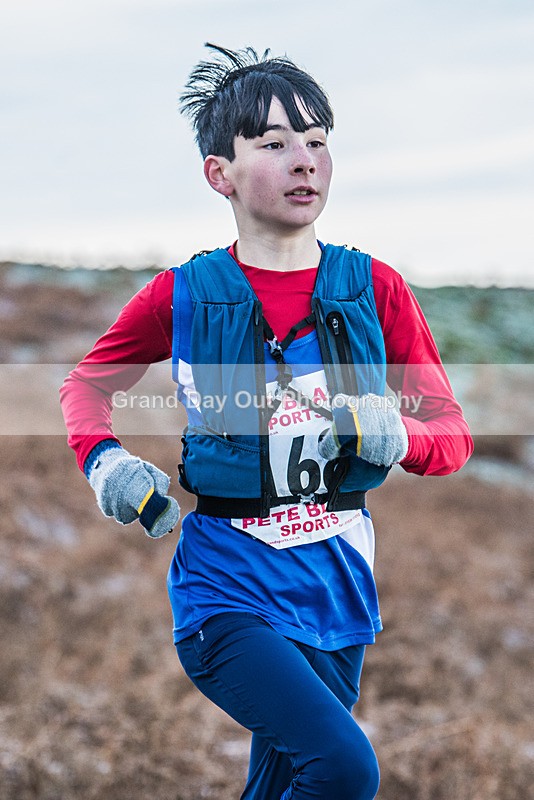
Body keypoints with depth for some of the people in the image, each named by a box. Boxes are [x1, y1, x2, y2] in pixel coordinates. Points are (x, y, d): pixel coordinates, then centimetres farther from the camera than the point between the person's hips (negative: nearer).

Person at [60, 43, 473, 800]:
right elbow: (86, 383, 14)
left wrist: (392, 437, -19)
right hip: (228, 589, -4)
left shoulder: (375, 289, 0)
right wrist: (103, 461, -6)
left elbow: (453, 435, 3)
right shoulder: (183, 296, -4)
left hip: (336, 590, 4)